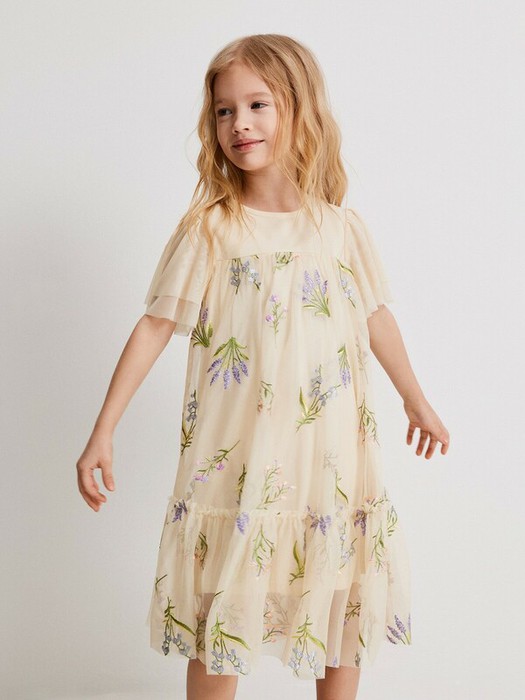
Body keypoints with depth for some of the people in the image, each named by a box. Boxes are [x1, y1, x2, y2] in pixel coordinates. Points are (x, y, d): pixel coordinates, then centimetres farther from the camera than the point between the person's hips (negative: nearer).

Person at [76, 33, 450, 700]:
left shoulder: (341, 229, 2)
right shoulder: (208, 230, -6)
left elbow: (376, 317, 15)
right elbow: (154, 326, -6)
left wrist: (416, 400, 27)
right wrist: (102, 432, -8)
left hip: (330, 459, 3)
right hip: (236, 462, -2)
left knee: (344, 609, 14)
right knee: (217, 619, 7)